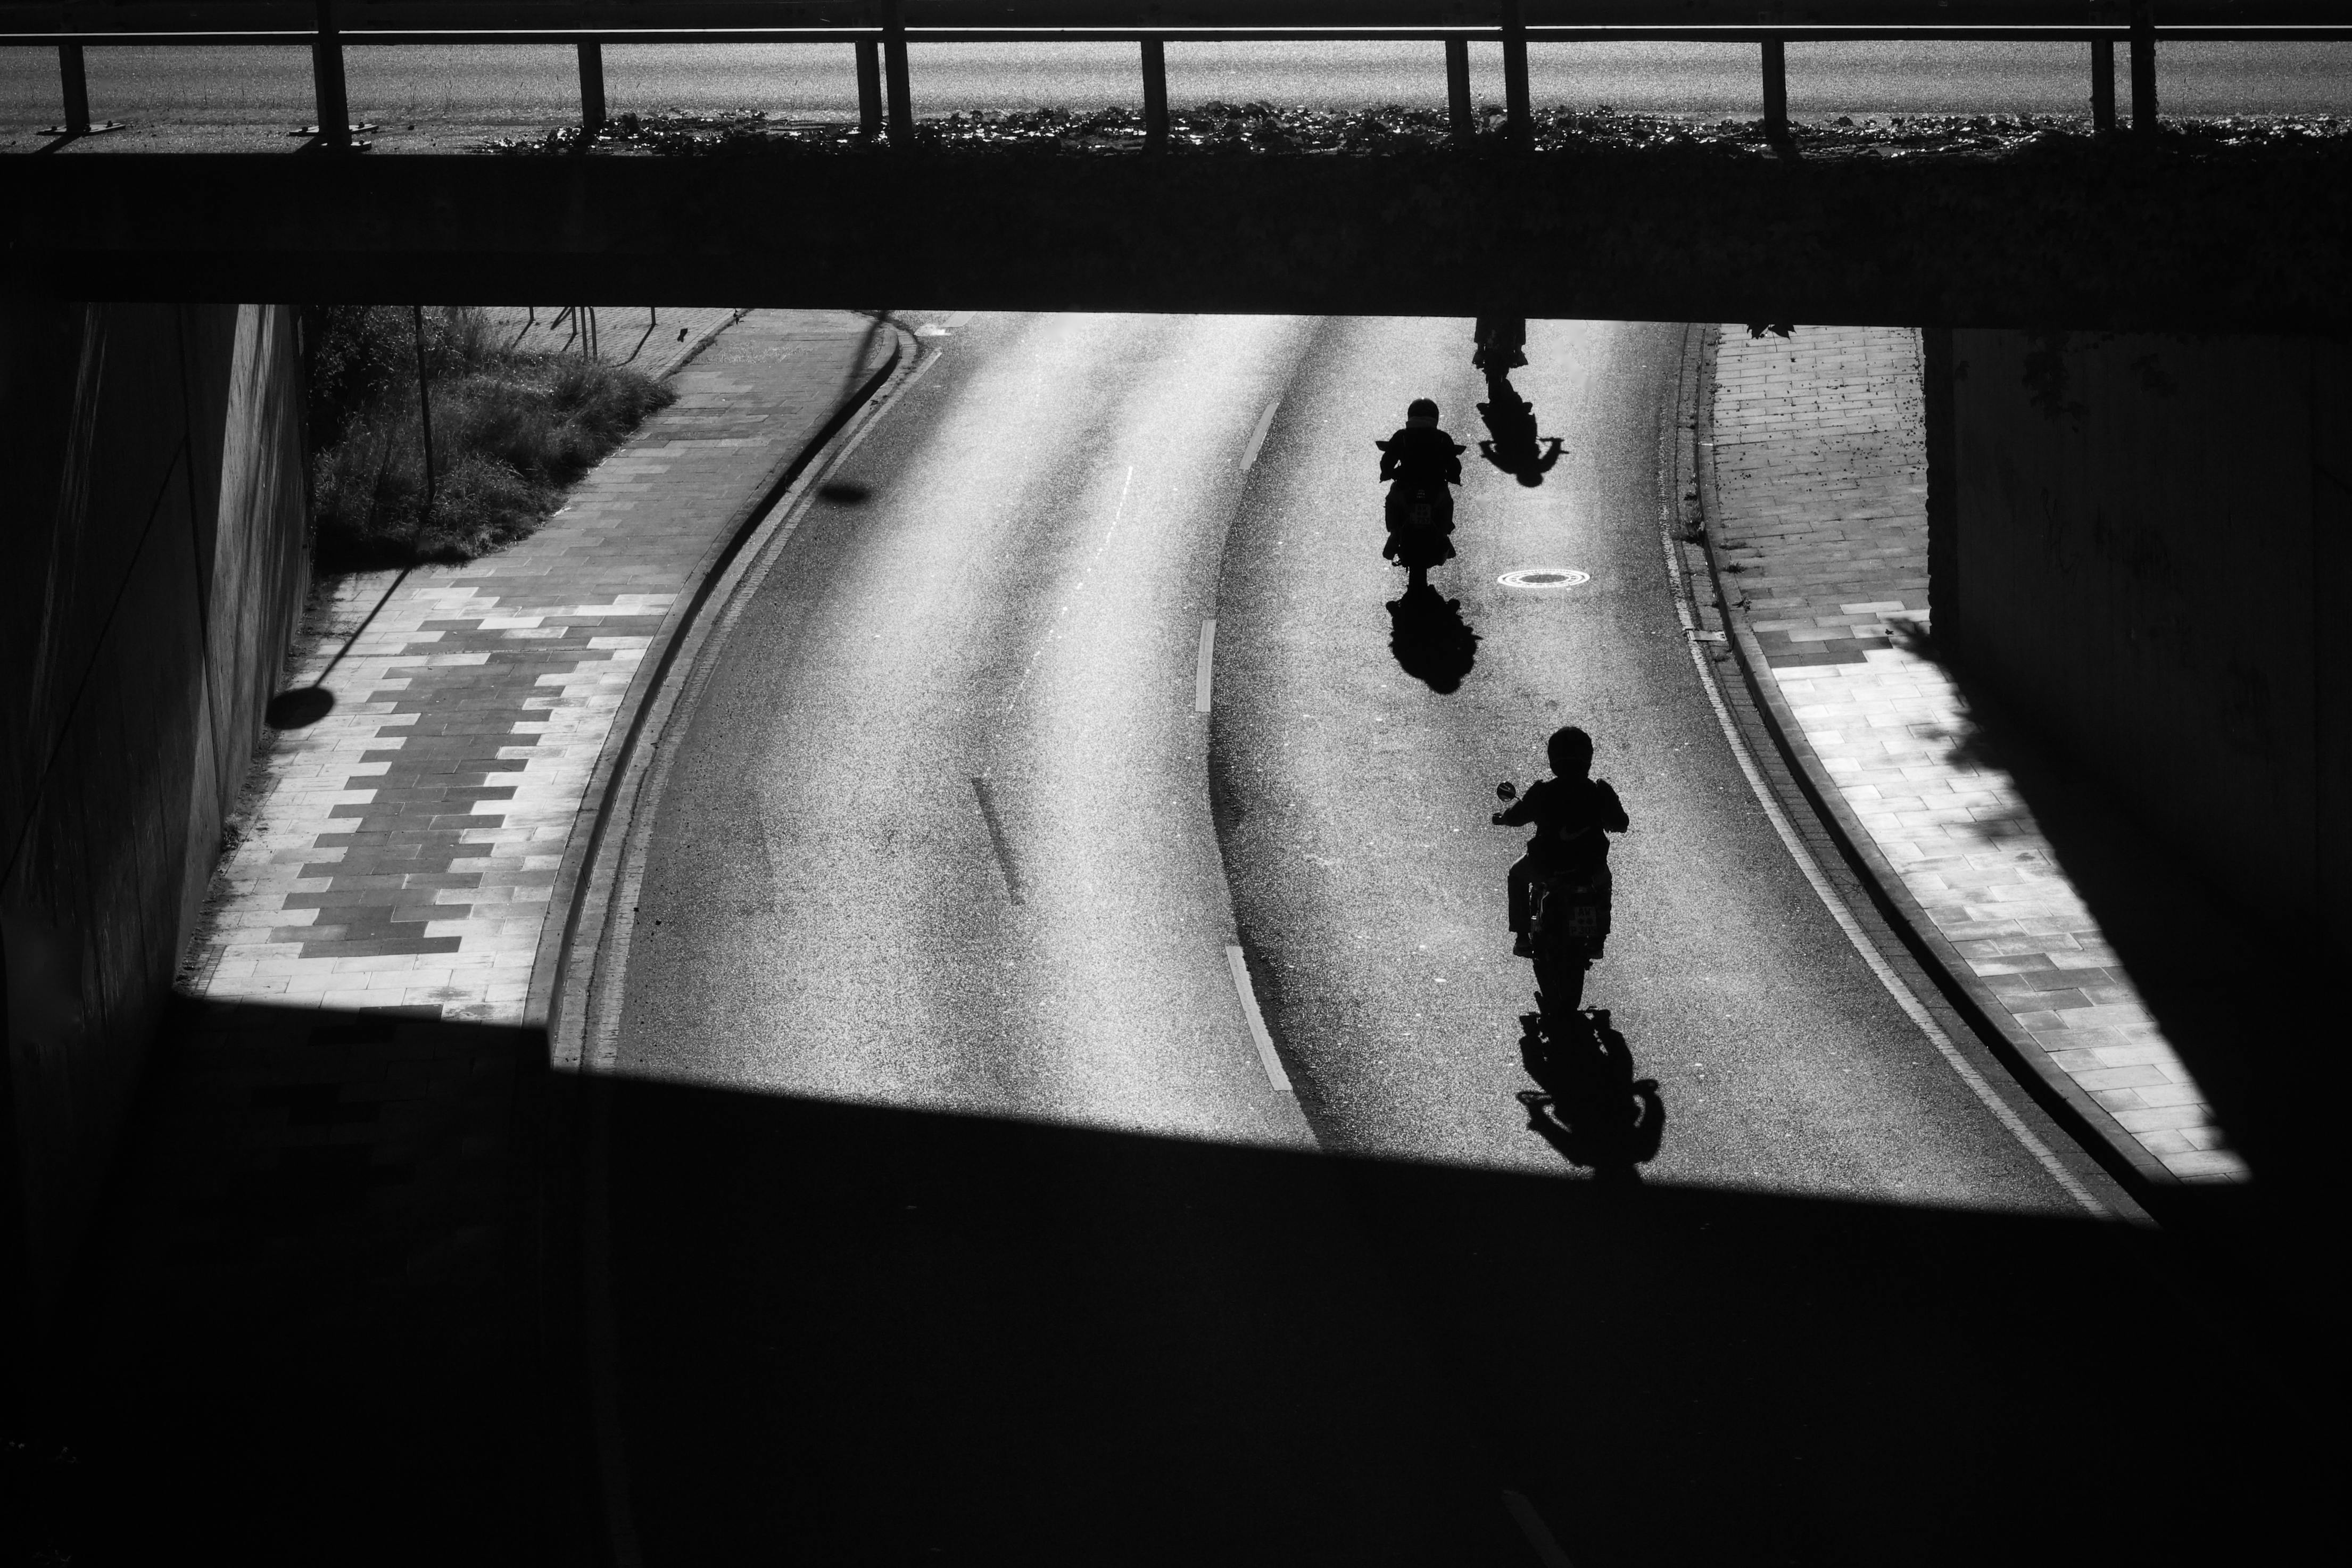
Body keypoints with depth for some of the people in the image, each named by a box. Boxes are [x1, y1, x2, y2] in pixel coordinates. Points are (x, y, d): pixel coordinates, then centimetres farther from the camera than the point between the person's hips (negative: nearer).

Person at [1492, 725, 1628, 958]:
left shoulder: (1542, 791, -13)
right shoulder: (1600, 791, -10)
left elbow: (1516, 816, 1)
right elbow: (1620, 824, 2)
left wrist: (1501, 817, 25)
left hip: (1548, 865, -1)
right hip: (1590, 866, 1)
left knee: (1518, 873, 32)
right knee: (1603, 878, 38)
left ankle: (1523, 937, 27)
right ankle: (1598, 940, 34)